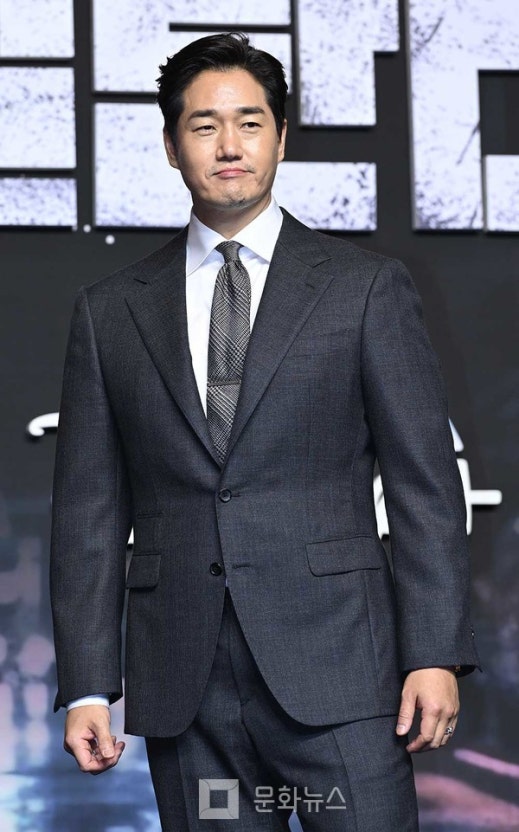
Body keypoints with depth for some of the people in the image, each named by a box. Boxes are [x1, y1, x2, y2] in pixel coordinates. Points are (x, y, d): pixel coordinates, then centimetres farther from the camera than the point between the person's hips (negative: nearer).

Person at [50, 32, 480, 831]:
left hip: (334, 670, -2)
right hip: (182, 685, 2)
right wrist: (86, 684, 3)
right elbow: (90, 509, 9)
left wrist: (436, 654, -6)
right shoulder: (110, 311, 11)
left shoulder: (367, 287, 5)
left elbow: (425, 484, 2)